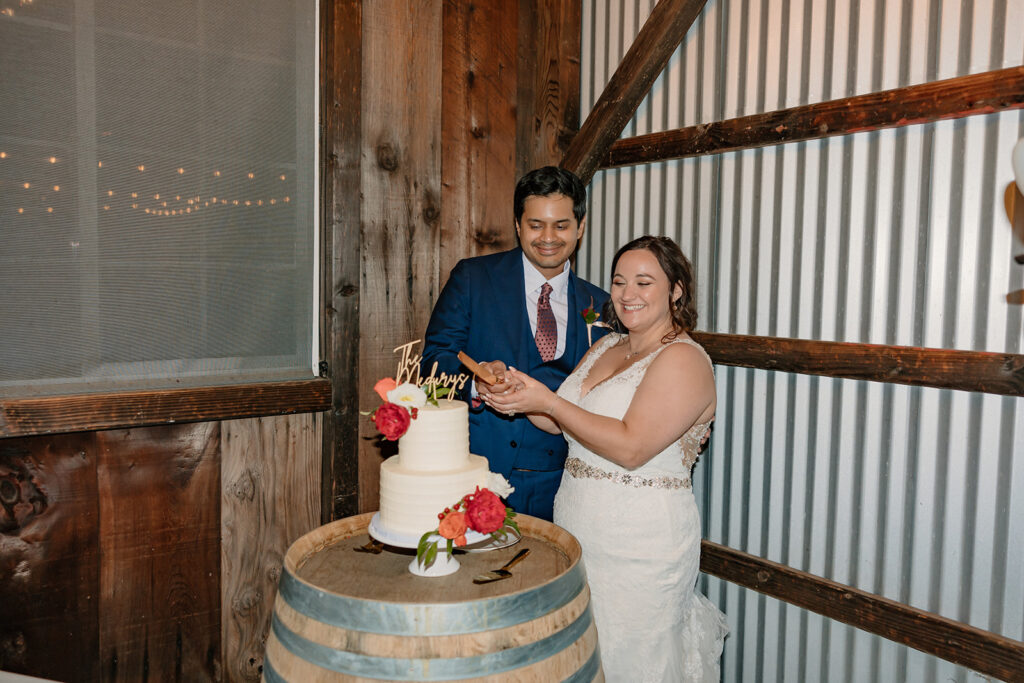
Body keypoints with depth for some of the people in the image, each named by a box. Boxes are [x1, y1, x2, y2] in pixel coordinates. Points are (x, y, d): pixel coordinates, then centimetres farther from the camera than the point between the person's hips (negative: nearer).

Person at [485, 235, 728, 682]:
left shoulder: (683, 359, -14)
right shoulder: (606, 346, 11)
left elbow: (632, 447, -23)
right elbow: (566, 423, 11)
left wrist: (548, 401, -21)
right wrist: (518, 398, -8)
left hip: (639, 544, -7)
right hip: (577, 534, 7)